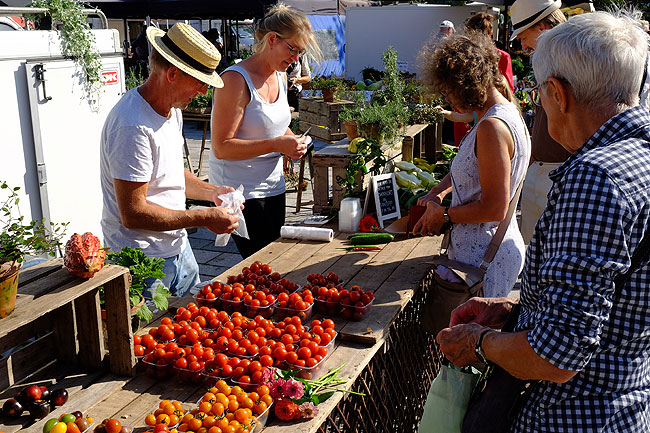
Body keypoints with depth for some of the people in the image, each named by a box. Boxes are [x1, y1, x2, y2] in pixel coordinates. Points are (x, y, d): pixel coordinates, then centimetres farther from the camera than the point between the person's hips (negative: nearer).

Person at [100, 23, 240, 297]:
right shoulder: (133, 127, -25)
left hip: (177, 247, 9)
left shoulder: (171, 110, 7)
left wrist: (210, 191, 3)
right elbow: (133, 214, -26)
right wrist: (204, 218, -21)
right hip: (144, 263, -9)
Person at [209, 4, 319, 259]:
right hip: (239, 190, -8)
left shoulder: (280, 77, 8)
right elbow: (221, 148, -21)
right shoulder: (236, 80, -18)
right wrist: (277, 144, -25)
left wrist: (291, 140, 3)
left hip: (273, 187, 8)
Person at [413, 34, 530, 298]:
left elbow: (494, 208, -25)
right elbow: (471, 168, 26)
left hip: (484, 256, -10)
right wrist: (439, 192, 12)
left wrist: (444, 215, -11)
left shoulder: (493, 127, -23)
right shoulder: (505, 112, 9)